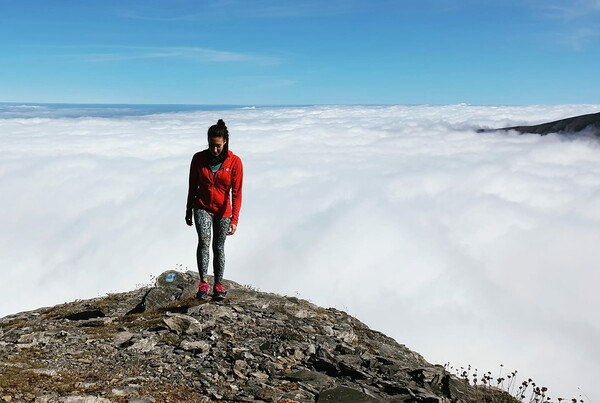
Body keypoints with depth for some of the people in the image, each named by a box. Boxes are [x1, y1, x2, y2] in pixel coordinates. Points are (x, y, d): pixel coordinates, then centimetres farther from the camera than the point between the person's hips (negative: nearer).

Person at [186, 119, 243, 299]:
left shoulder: (234, 162, -14)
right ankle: (203, 282, -15)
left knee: (218, 246, 7)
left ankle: (218, 284, 19)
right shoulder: (198, 158, -8)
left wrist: (234, 219, -21)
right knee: (204, 241, -20)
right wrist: (188, 211, 8)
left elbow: (236, 192, -14)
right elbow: (192, 187, 2)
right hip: (202, 208, 0)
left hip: (223, 211, 0)